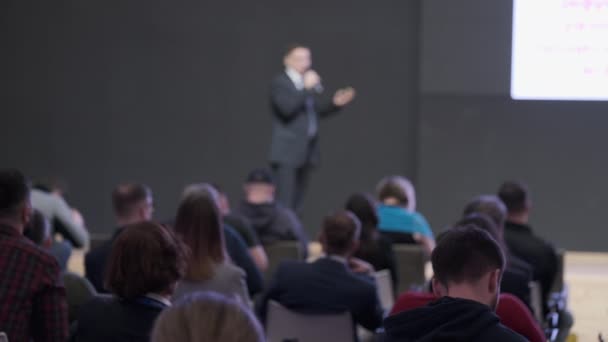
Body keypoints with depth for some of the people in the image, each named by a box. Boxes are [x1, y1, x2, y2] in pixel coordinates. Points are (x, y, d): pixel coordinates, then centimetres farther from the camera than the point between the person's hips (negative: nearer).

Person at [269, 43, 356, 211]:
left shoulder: (309, 82, 13)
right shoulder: (279, 82, -8)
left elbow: (318, 110, 19)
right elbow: (287, 108, -23)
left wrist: (335, 103, 2)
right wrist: (307, 89, -22)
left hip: (307, 149, 7)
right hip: (288, 151, -7)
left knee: (297, 201, 10)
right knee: (285, 201, -10)